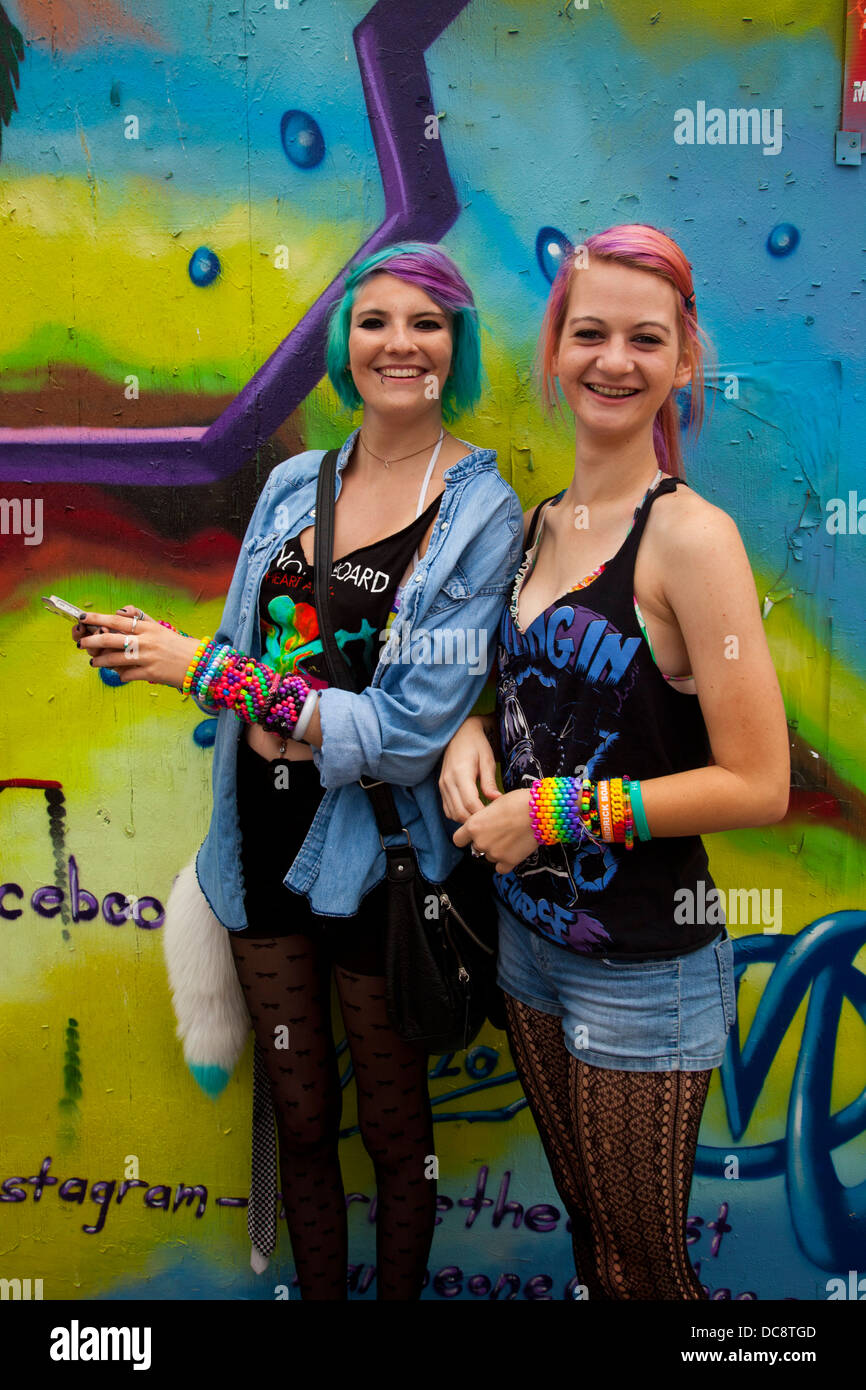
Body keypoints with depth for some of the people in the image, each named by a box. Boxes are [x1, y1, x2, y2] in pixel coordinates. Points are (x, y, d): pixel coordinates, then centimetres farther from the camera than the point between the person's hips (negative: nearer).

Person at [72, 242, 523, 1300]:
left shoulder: (482, 512, -12)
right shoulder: (293, 485, 5)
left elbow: (412, 728, -21)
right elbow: (253, 655, 11)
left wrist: (206, 670, -19)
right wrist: (152, 648, -10)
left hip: (376, 857, -4)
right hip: (262, 843, 5)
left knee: (392, 1131, 17)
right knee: (300, 1121, 21)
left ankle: (398, 1293, 43)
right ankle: (315, 1294, 44)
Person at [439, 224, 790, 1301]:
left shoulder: (690, 535, -18)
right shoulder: (540, 521, 3)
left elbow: (757, 785, -20)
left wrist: (557, 809, -18)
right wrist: (472, 735, -4)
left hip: (643, 967, -6)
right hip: (529, 933, 6)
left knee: (641, 1260, 14)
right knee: (584, 1224, 24)